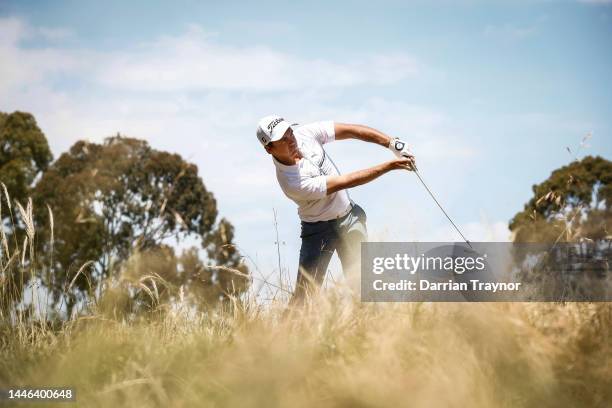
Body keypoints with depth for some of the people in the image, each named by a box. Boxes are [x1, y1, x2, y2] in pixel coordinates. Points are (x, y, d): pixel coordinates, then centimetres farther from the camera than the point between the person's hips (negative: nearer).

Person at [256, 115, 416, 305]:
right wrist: (390, 166, -26)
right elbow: (345, 182, -27)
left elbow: (350, 131, -7)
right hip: (318, 229, -6)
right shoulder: (292, 182, -29)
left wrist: (393, 144, -17)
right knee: (305, 292, -9)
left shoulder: (305, 133, -13)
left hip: (349, 217, 6)